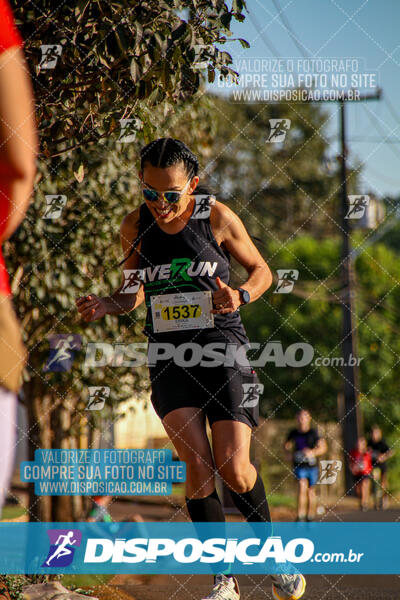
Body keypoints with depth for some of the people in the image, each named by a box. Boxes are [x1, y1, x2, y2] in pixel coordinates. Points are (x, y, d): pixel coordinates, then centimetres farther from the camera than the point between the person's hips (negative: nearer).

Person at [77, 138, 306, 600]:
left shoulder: (217, 218, -4)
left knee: (234, 469, -12)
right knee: (198, 463, -16)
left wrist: (240, 297, -13)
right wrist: (105, 306, -4)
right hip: (168, 354, 2)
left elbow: (260, 270, 8)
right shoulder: (135, 227, 3)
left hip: (222, 349, -2)